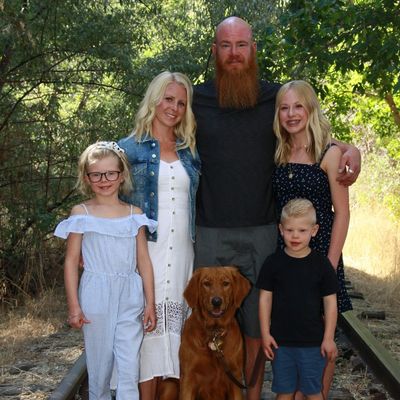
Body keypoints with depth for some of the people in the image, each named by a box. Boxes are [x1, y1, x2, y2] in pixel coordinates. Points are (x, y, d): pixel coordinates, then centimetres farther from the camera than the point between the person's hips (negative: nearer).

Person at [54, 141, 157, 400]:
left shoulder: (134, 213, 7)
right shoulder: (81, 213, 1)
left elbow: (143, 261, 8)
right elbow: (72, 261, 1)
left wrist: (150, 303, 5)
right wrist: (73, 306, -3)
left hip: (129, 295, 1)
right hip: (96, 294, -1)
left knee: (130, 366, -5)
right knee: (100, 363, 8)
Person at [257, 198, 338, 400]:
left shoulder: (321, 264, -6)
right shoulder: (273, 262, -3)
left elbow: (330, 302, -2)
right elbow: (265, 298, 1)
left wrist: (329, 338, -3)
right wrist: (265, 333, -3)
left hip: (313, 341, -1)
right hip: (280, 340, 1)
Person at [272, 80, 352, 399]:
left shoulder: (330, 153, -7)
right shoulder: (278, 154, 6)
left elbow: (341, 213, -8)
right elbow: (274, 210, 11)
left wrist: (330, 265, -13)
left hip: (320, 251, -4)